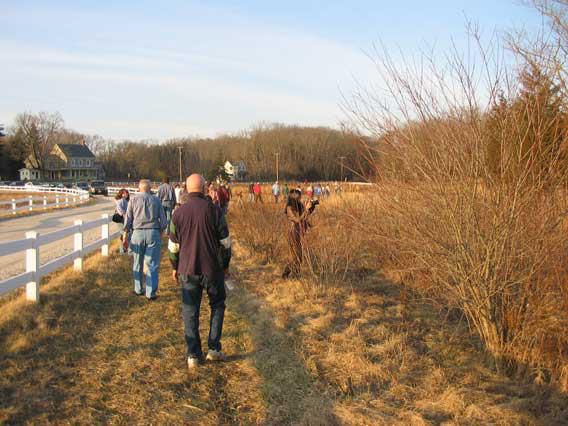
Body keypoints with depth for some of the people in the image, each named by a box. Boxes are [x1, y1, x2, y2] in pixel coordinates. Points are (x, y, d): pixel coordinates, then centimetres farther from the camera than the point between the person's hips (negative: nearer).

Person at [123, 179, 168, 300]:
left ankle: (138, 289, 24)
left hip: (137, 232, 0)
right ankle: (151, 293, 0)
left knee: (137, 264, 14)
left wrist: (125, 235, 10)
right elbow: (163, 221, 4)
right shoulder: (156, 200, 6)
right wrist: (160, 232, 18)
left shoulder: (133, 200, 4)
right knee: (152, 265, 2)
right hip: (153, 232, 0)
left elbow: (128, 220, 2)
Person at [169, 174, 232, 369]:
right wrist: (225, 264, 9)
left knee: (190, 312, 10)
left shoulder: (179, 213, -1)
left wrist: (175, 267, 19)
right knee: (217, 305, 17)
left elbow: (173, 245, 6)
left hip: (187, 270, 2)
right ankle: (214, 348, 13)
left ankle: (193, 355, 12)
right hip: (212, 268, -2)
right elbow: (225, 241, -5)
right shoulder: (213, 209, -9)